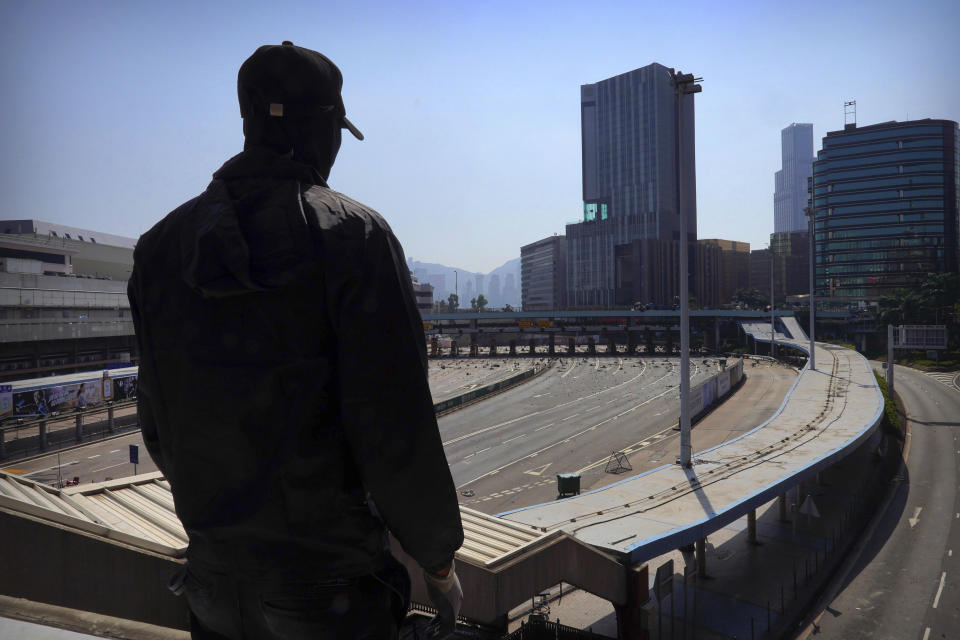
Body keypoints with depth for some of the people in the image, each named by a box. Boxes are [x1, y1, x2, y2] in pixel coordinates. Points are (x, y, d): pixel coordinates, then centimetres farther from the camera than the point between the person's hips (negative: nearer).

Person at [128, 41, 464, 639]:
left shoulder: (163, 243, 1)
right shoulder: (354, 235, -16)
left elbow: (158, 419, 7)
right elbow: (395, 424, -19)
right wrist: (440, 558, -5)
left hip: (215, 576, 5)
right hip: (328, 588, -4)